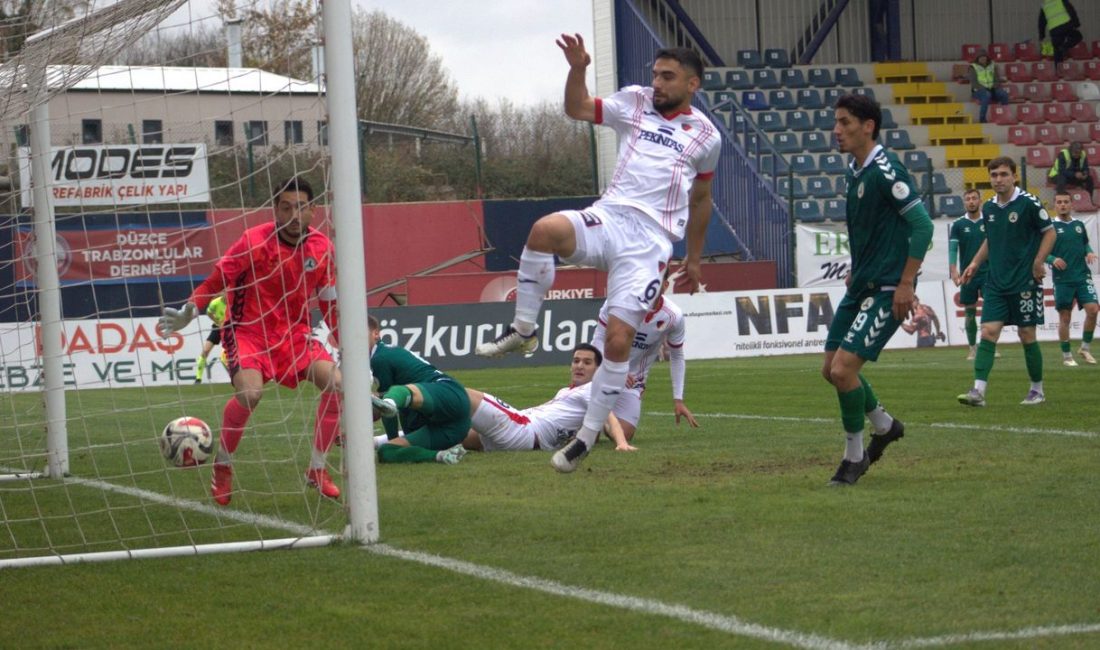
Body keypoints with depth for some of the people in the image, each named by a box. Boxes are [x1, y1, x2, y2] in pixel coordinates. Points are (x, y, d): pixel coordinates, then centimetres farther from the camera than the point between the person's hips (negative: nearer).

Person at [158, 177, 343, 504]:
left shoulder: (321, 247, -2)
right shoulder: (254, 242, -15)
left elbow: (330, 304, 10)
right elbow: (215, 281, -7)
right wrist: (187, 313, -19)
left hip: (294, 333, 5)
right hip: (248, 330, -4)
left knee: (336, 384, -15)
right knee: (250, 391, -31)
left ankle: (317, 470, 3)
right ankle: (222, 465, -5)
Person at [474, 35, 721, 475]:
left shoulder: (706, 136, 13)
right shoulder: (636, 103, 15)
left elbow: (700, 199, 25)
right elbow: (578, 109, 16)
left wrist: (694, 258, 30)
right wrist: (577, 70, -2)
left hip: (650, 242, -1)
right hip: (608, 218, 1)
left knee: (619, 339, -12)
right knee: (545, 229, -33)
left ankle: (587, 437, 0)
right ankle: (522, 331, -16)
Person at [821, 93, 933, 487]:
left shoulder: (886, 170, -17)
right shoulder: (854, 171, 10)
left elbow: (922, 225, -19)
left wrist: (906, 283, -20)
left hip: (886, 290, -9)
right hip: (861, 285, 9)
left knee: (844, 369, -16)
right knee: (831, 369, 11)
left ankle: (854, 457, 2)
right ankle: (884, 426, 35)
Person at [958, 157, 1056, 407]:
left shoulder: (1028, 203, -9)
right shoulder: (988, 208, 8)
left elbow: (1049, 232, -3)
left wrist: (1038, 263, -13)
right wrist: (975, 263, 11)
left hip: (1024, 282, -5)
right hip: (996, 283, 5)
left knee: (1027, 335, 2)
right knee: (988, 332, -7)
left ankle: (1037, 390, 18)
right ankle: (978, 391, -14)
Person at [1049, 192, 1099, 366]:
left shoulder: (1079, 225, 11)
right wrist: (1053, 259, -19)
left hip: (1082, 275, 3)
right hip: (1062, 279, -3)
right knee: (1064, 317, 0)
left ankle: (1085, 348, 7)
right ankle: (1066, 355, 11)